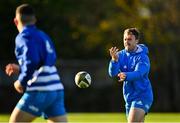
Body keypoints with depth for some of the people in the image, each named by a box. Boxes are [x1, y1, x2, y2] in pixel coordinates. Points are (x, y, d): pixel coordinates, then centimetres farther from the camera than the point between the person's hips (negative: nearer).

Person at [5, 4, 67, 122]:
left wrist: (22, 82, -6)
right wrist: (20, 69, 30)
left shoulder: (24, 36, -4)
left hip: (40, 91, -7)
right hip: (57, 90, 7)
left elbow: (32, 61, -19)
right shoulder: (43, 36, 20)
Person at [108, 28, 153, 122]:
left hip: (142, 96, -7)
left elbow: (138, 73, -30)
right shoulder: (120, 55, 3)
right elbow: (112, 73, -10)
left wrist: (126, 76, -51)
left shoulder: (142, 57, -13)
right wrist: (114, 59, -30)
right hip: (129, 97, 7)